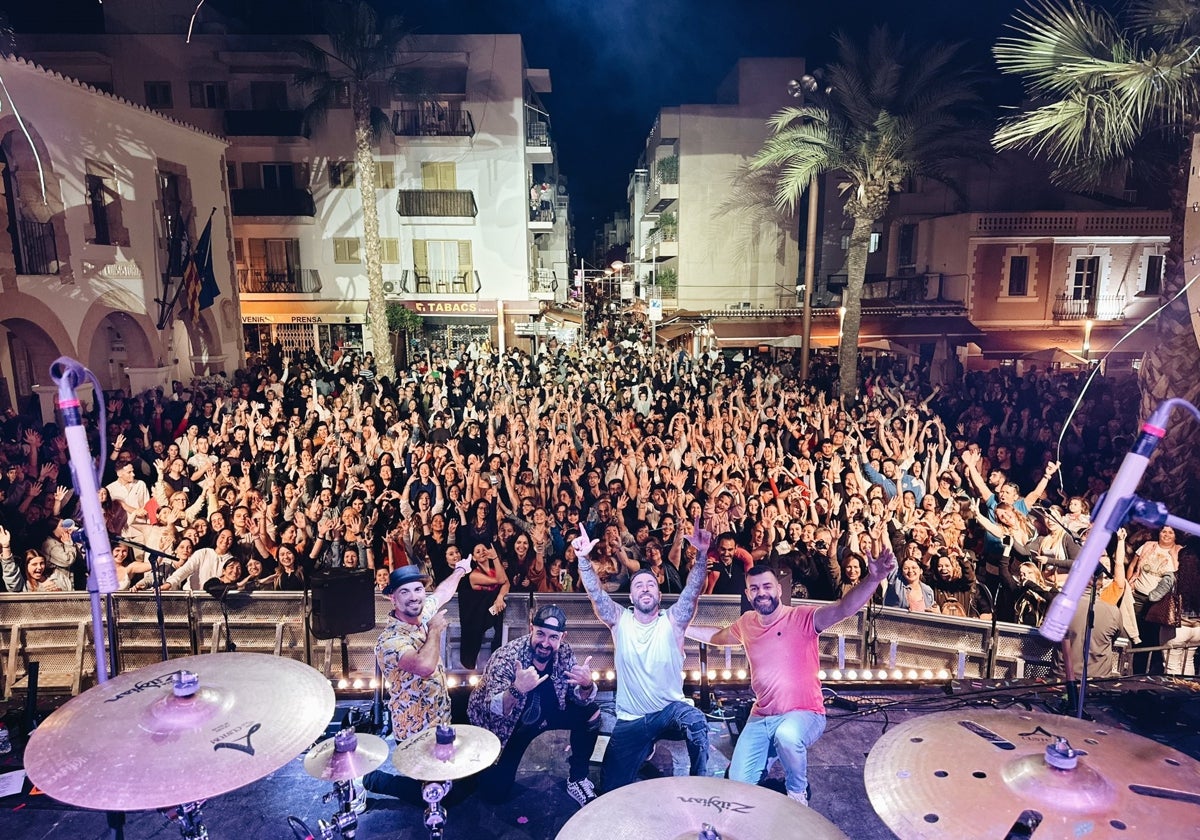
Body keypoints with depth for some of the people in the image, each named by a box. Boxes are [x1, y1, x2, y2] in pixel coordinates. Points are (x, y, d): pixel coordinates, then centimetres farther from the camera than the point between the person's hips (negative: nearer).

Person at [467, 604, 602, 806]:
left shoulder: (564, 653, -18)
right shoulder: (507, 657, -30)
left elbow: (581, 700, -12)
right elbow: (493, 710, -34)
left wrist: (587, 685, -36)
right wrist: (517, 690, -54)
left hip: (542, 714, 4)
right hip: (506, 721, -4)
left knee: (591, 713, -12)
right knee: (496, 790, -6)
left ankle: (577, 779, 7)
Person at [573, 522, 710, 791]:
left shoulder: (672, 621, -7)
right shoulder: (620, 621, -2)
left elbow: (692, 591, -22)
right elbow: (595, 592, -15)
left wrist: (702, 554, -38)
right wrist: (584, 559, -32)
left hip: (670, 709, -2)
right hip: (629, 720, 3)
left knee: (696, 722, -35)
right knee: (612, 791, 5)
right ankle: (645, 749, 31)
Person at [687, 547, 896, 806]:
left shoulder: (801, 618, -14)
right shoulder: (746, 623, 3)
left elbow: (843, 608, -31)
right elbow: (719, 636, 25)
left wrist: (873, 578, -47)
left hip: (804, 713, -5)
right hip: (760, 717, 5)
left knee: (787, 736, -39)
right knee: (739, 782, -7)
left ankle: (797, 792, -5)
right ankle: (771, 753, 26)